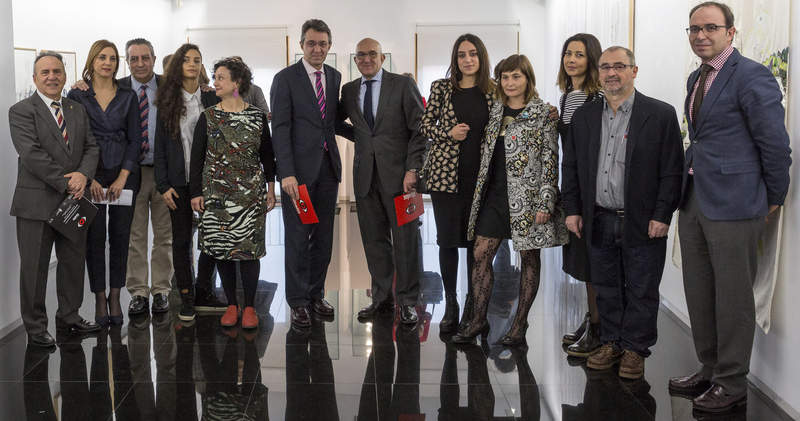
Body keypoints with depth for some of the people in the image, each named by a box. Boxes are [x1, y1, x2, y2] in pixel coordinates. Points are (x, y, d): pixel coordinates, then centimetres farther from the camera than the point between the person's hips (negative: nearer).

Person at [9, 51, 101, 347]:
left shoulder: (78, 111, 13)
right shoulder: (21, 111, -6)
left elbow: (91, 147, 8)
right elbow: (32, 155, -16)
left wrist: (83, 174, -12)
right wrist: (66, 182, -18)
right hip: (37, 203, -5)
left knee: (74, 261, 14)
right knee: (35, 267, 3)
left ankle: (69, 315, 31)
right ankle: (35, 327, 15)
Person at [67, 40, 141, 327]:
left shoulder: (127, 97, 6)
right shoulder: (77, 96, 2)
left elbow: (135, 139, 4)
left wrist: (123, 177, -5)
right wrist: (88, 178, -8)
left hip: (123, 174, 1)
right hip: (90, 176, -1)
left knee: (120, 237, 3)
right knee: (95, 238, 0)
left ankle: (115, 298, 13)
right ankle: (100, 300, 9)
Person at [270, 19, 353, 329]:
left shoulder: (335, 77, 12)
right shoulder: (286, 79, -5)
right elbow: (280, 128, -10)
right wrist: (287, 173, -18)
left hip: (328, 166, 5)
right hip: (299, 169, -5)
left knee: (324, 236, 11)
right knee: (297, 238, 0)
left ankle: (316, 294, 23)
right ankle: (297, 303, 10)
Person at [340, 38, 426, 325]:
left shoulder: (403, 85, -1)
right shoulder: (349, 91, 12)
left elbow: (420, 130, -4)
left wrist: (412, 170, -11)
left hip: (398, 174, -4)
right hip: (366, 175, 4)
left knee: (406, 239, 0)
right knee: (374, 240, 9)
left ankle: (407, 301, 10)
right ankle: (382, 297, 20)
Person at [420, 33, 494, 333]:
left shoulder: (492, 91, 6)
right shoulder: (441, 88, 5)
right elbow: (425, 126, 7)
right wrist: (449, 133, -11)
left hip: (480, 174, 1)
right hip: (446, 173, 0)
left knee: (476, 240, 4)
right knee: (447, 239, 2)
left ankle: (473, 302, 17)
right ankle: (450, 304, 13)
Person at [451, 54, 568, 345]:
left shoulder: (542, 113, -5)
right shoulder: (496, 111, 12)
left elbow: (550, 159, -8)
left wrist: (546, 201, -14)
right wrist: (481, 191, 14)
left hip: (527, 195, -5)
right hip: (495, 193, 5)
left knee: (529, 258, 5)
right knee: (481, 254, 2)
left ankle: (520, 324, 14)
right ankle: (478, 319, 13)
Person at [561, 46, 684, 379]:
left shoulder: (661, 114, -4)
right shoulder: (584, 116, 8)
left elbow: (672, 170, -6)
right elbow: (570, 166, 13)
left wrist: (662, 216, -10)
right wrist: (573, 209, 7)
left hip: (643, 223, -3)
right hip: (598, 221, 4)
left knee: (641, 291, 6)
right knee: (606, 288, 13)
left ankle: (635, 348, 20)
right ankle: (611, 342, 27)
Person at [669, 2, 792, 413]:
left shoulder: (752, 76, -12)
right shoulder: (695, 79, 14)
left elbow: (775, 144, -12)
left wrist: (774, 199, -5)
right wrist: (687, 188, 16)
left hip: (733, 203, -8)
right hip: (694, 200, 8)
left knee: (732, 297, 2)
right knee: (699, 293, 15)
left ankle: (732, 384, 14)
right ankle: (710, 370, 29)